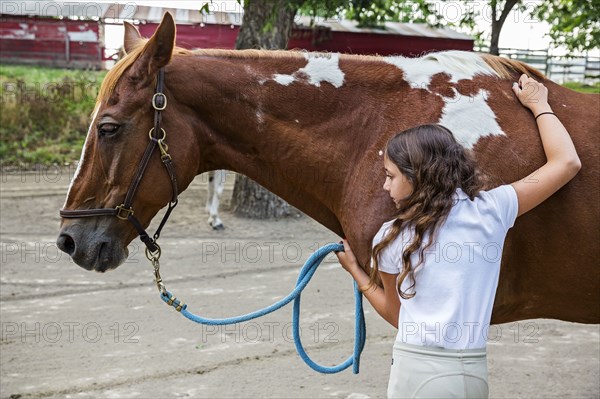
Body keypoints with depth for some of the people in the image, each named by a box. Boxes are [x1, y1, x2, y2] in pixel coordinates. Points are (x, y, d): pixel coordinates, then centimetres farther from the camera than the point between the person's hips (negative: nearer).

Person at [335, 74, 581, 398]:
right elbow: (567, 163, 8)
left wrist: (354, 270, 24)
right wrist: (539, 105, 21)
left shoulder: (391, 238, -1)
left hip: (418, 371, -2)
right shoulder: (491, 211, -1)